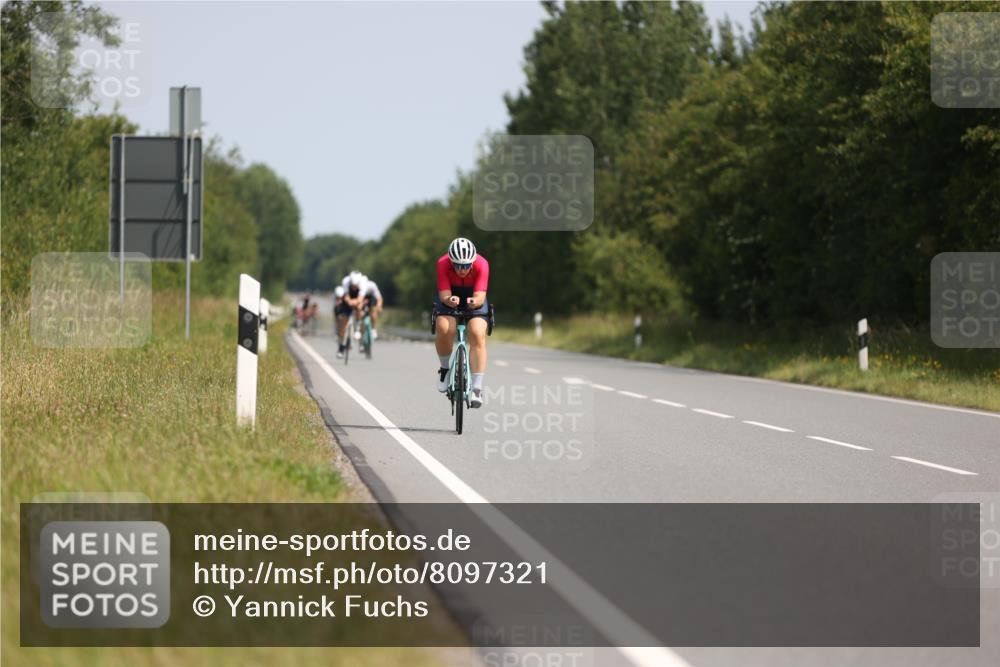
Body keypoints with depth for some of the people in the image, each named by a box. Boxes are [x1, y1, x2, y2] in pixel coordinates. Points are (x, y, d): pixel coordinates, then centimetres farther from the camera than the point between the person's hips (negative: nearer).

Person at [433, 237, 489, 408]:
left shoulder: (481, 264, -29)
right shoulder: (443, 264, -28)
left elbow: (480, 296, -33)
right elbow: (444, 296, -28)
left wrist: (475, 301, -56)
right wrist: (449, 300, -51)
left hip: (474, 298, 0)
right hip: (450, 297, 0)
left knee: (477, 335, -24)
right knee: (444, 329, -29)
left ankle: (477, 389, -25)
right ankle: (444, 368, -1)